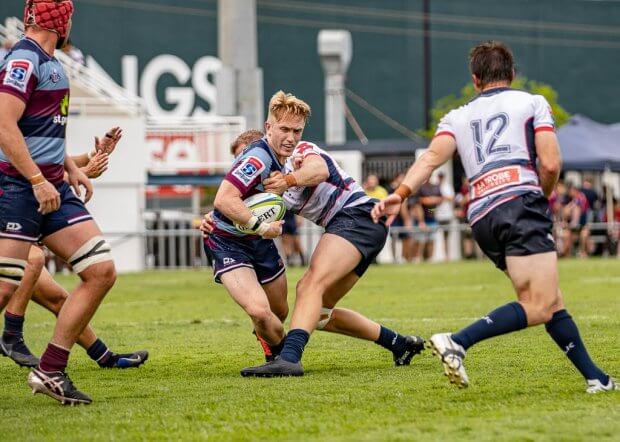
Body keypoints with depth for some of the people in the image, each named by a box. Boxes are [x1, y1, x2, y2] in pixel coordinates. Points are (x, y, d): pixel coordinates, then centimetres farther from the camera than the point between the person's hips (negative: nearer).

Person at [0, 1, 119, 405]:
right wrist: (38, 181, -22)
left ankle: (50, 370, 5)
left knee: (102, 271, 1)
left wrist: (71, 168, 21)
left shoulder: (50, 63, 18)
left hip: (52, 188, 9)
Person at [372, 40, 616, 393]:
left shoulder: (458, 117, 23)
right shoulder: (533, 103, 14)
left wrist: (401, 193, -8)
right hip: (521, 203, -6)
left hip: (482, 218, 6)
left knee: (553, 302, 13)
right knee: (539, 307, -14)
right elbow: (550, 164, 2)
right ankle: (456, 343, -28)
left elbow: (433, 157, 3)